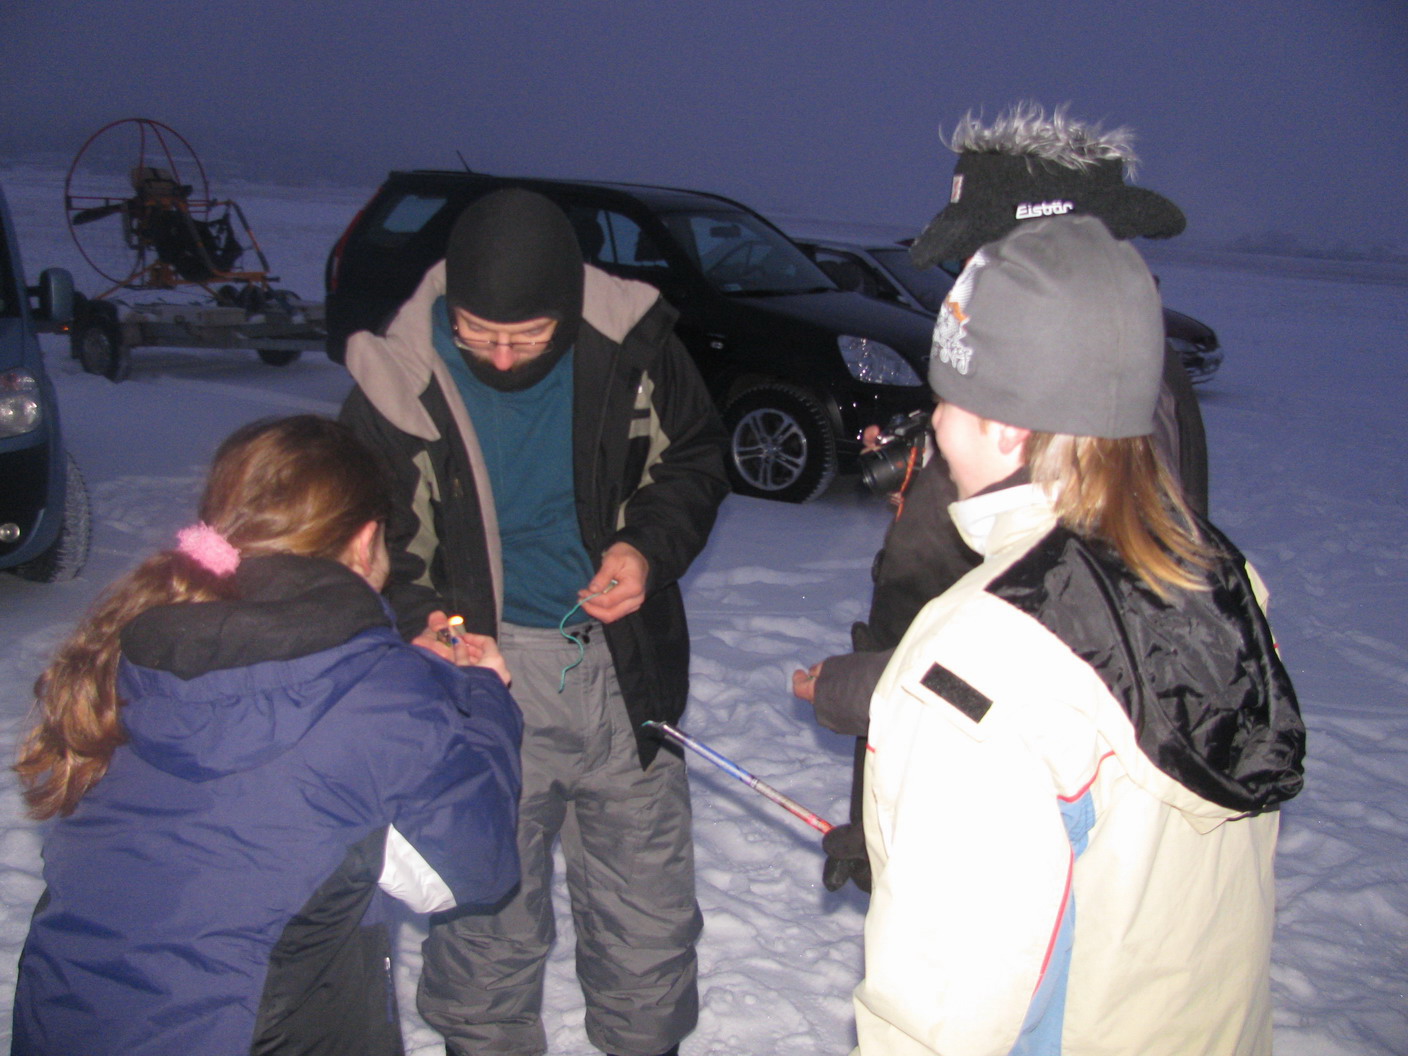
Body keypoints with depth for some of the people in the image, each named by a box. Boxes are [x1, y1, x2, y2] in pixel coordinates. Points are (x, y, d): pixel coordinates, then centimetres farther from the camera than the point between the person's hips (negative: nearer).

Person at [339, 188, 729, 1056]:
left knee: (650, 908, 15)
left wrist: (649, 548, -10)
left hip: (626, 667, 2)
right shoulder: (398, 380, -11)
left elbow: (696, 460, 8)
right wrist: (417, 620, -17)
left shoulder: (632, 344, -8)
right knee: (487, 905, 9)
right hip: (484, 668, -1)